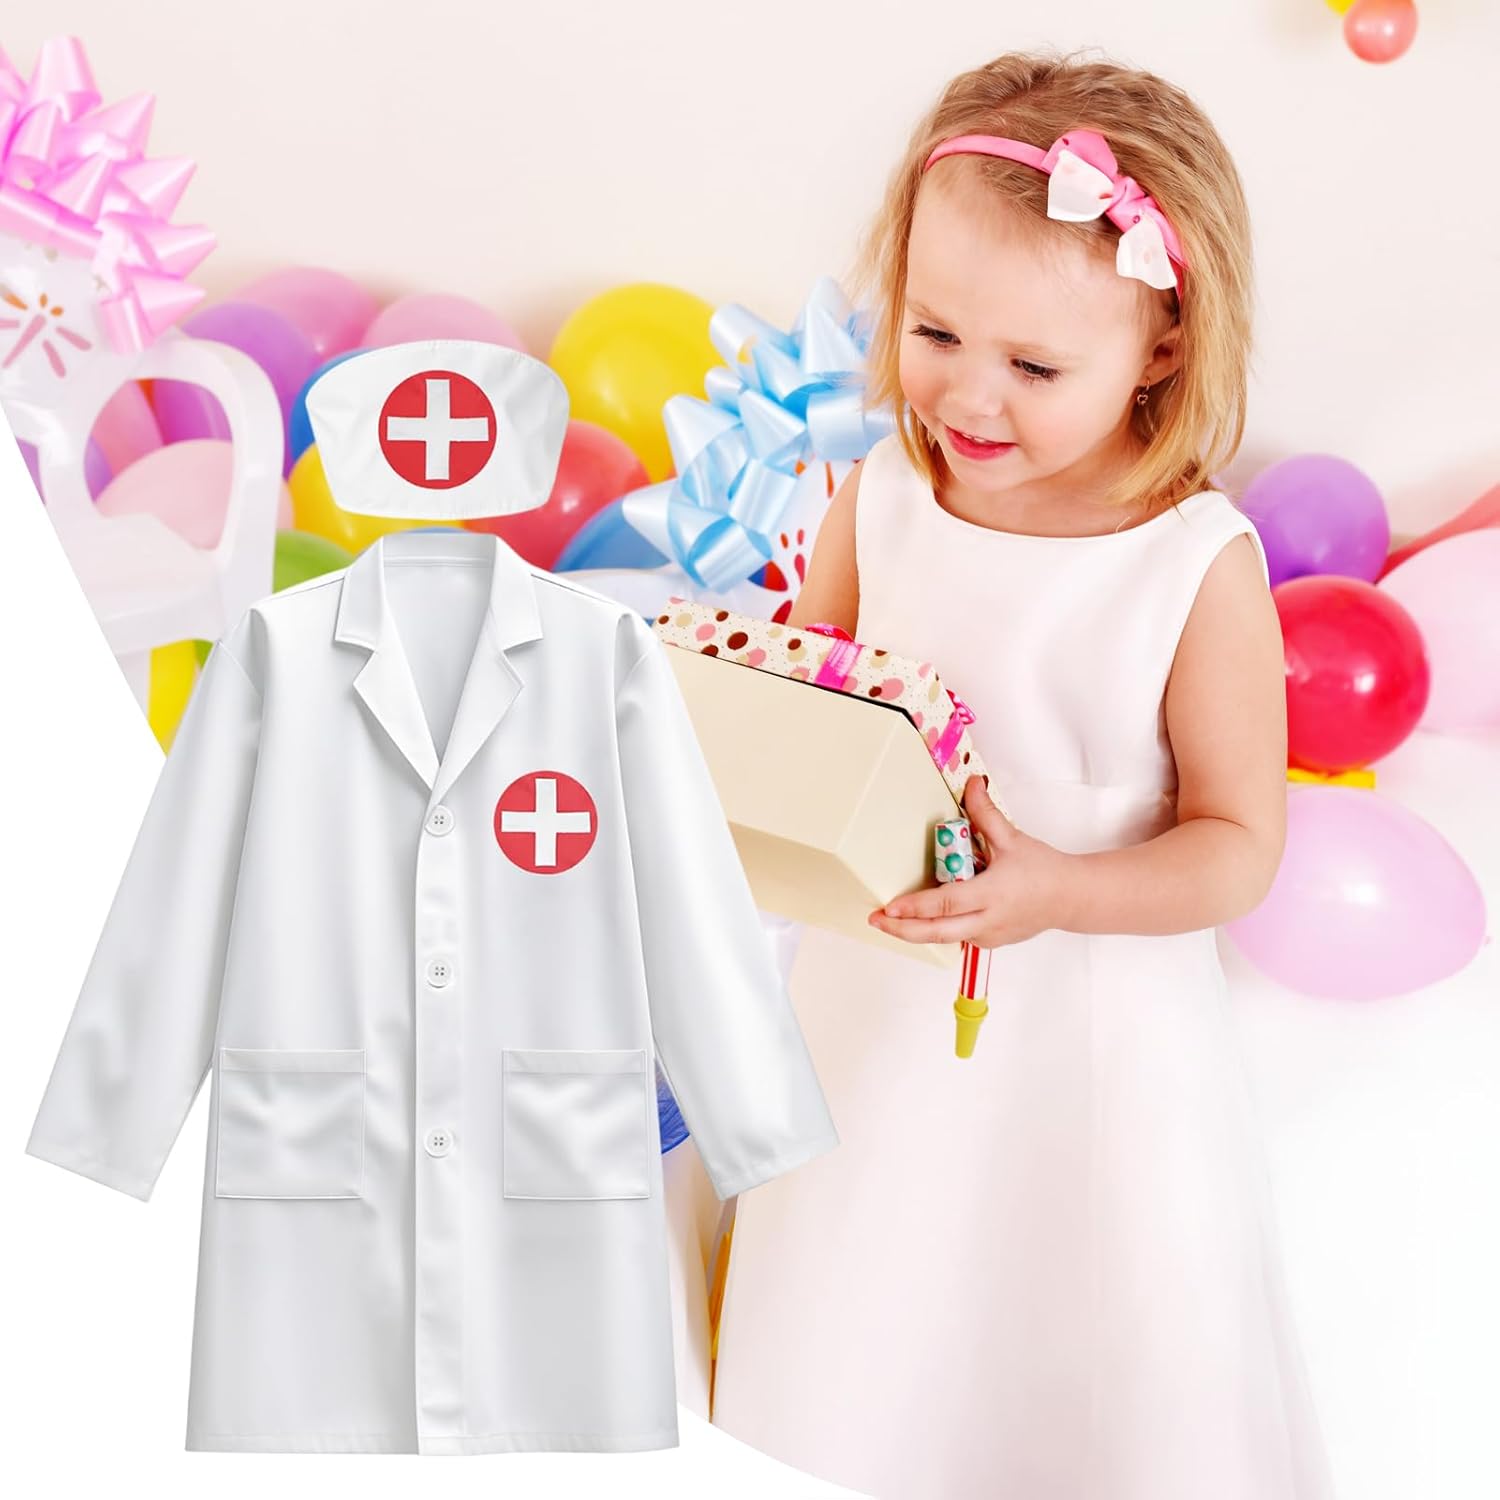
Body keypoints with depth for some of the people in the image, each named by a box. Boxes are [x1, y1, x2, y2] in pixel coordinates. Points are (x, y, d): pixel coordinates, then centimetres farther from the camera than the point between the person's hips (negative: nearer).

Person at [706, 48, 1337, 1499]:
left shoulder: (1201, 565, -17)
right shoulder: (881, 495, -7)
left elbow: (1238, 842, -12)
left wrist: (1059, 892, -27)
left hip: (1092, 1031, -3)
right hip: (875, 1004, 3)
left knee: (1105, 1377, 15)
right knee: (843, 1377, 21)